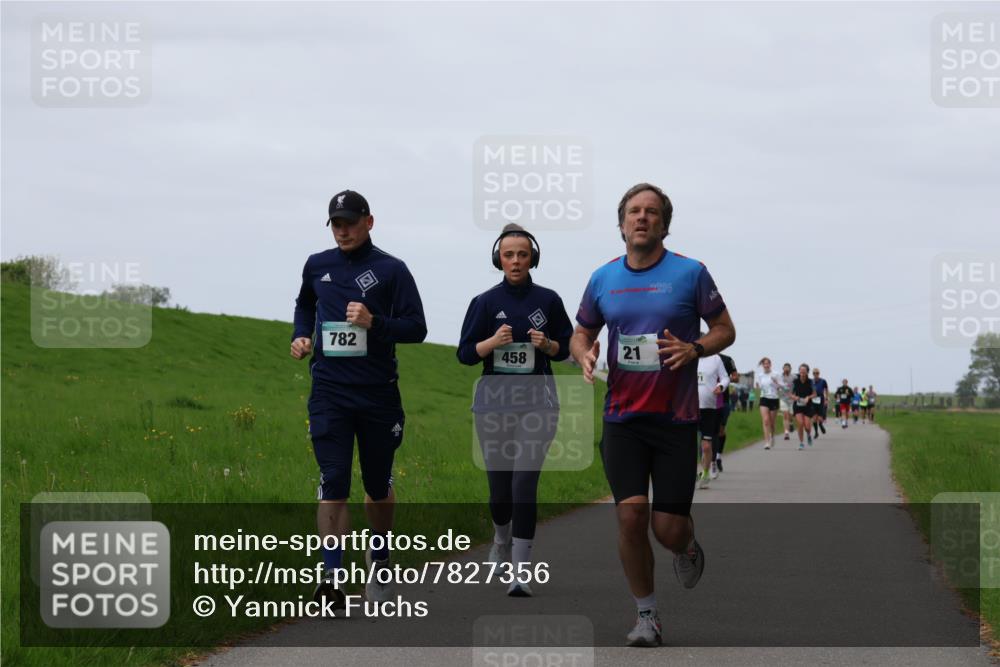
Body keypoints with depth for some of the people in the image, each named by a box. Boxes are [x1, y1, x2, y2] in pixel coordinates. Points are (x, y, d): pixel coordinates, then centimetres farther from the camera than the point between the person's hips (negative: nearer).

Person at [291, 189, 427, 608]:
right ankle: (333, 576, -15)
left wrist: (374, 322, -19)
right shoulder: (317, 266, 9)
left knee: (378, 484, 12)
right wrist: (301, 336, 11)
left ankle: (378, 558, 35)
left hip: (378, 393, -1)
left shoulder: (391, 270, -2)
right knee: (333, 483, -10)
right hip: (329, 392, 1)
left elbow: (416, 328, -4)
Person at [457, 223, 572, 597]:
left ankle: (520, 574, -14)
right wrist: (493, 341, -16)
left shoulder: (548, 300, 3)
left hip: (537, 401, -1)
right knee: (498, 483, 7)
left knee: (525, 483, -12)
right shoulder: (485, 302, 2)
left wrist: (547, 344, -10)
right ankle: (501, 541, 40)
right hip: (494, 399, 1)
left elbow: (567, 349, 11)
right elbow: (465, 353, 2)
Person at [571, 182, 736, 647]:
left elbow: (725, 329, 4)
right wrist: (584, 354, -6)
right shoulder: (603, 278, 7)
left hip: (676, 418, -2)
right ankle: (646, 615, 6)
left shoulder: (690, 273, -2)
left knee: (669, 528, -3)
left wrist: (694, 349, -16)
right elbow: (581, 333, 18)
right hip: (622, 418, 2)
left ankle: (687, 550, 36)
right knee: (630, 516, -10)